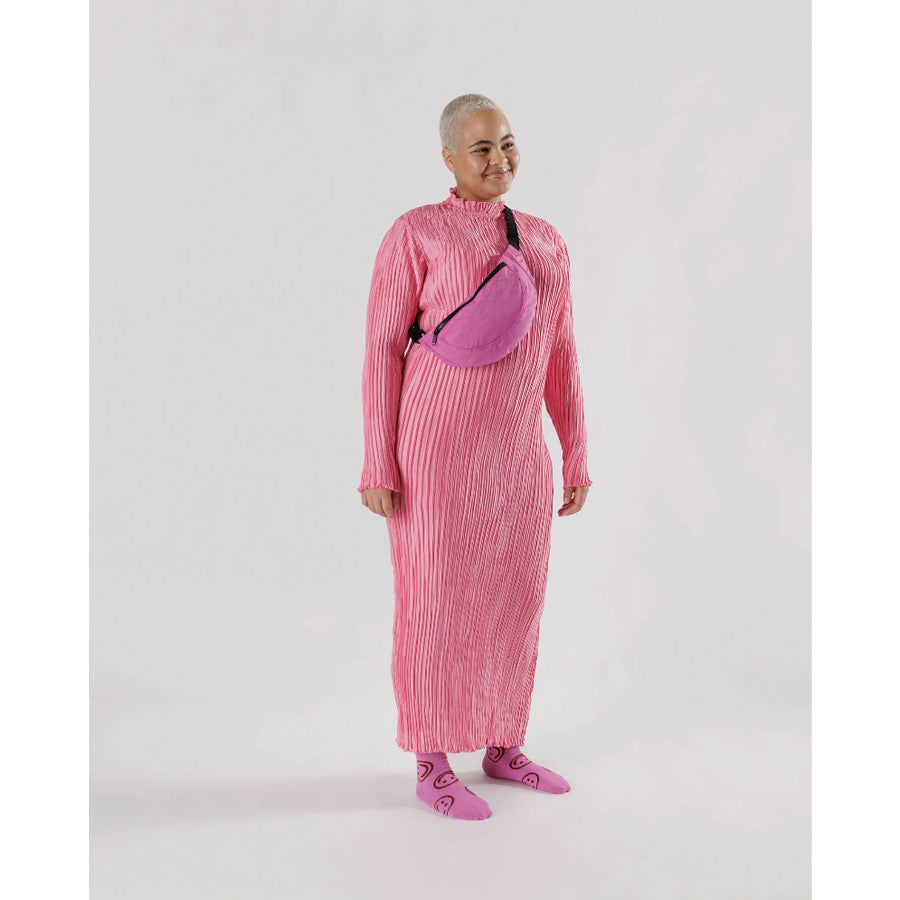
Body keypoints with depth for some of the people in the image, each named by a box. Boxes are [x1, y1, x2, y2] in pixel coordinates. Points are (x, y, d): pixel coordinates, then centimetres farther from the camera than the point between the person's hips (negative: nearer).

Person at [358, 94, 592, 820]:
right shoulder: (415, 234, -6)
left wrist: (578, 458, 12)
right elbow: (382, 351, -7)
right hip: (438, 446, -6)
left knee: (515, 597, 12)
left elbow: (560, 356, 14)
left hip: (517, 452, 6)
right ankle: (433, 767, 17)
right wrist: (377, 466, -10)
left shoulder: (546, 243, 11)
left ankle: (503, 748, 29)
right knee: (436, 602, 2)